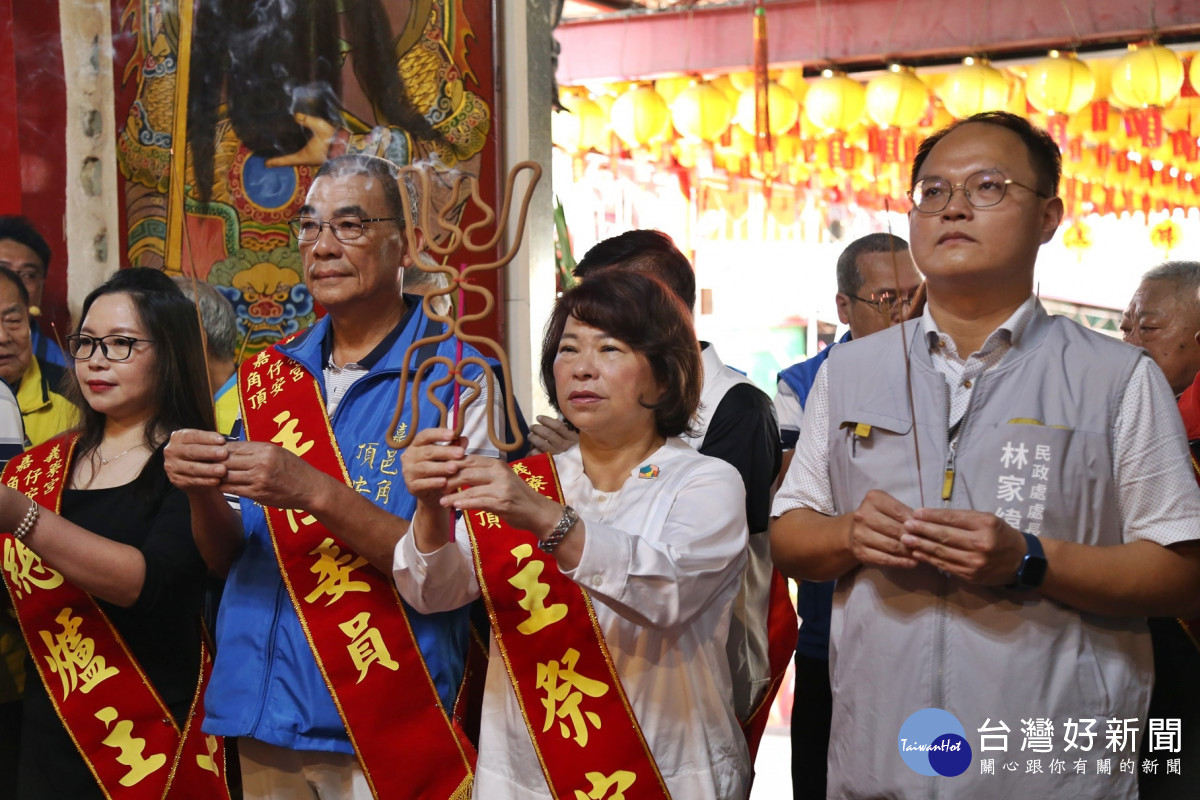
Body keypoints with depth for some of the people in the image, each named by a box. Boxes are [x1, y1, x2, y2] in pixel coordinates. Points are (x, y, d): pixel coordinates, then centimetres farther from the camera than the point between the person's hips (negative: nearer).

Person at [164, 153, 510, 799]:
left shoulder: (454, 377, -10)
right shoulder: (272, 376, 5)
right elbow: (227, 559, 8)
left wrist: (315, 493, -26)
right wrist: (203, 492, -12)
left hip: (384, 729, -4)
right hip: (261, 719, 5)